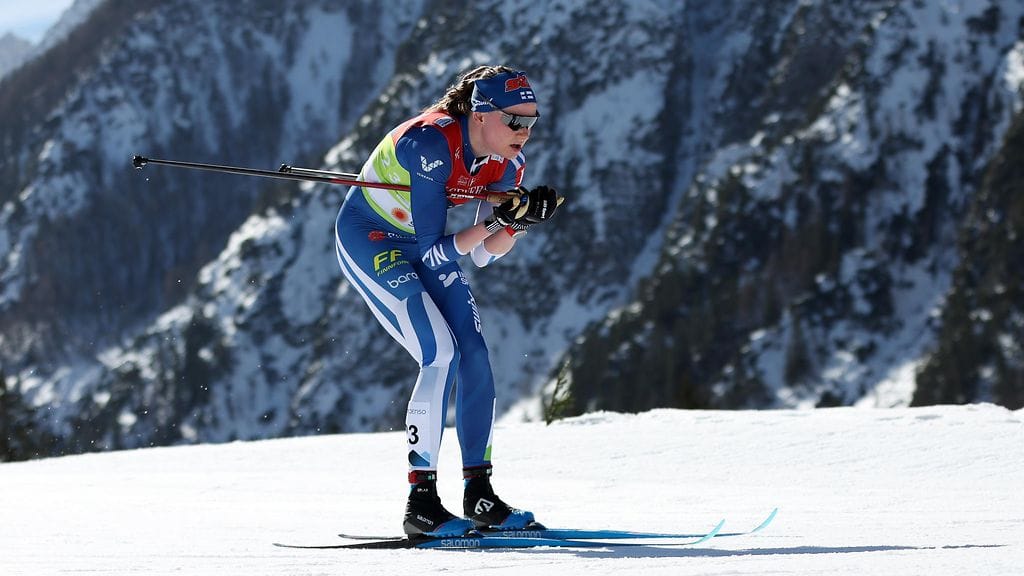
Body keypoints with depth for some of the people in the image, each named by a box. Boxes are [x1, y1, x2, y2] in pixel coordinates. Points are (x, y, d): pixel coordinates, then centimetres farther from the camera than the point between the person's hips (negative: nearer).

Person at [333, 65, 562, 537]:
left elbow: (483, 255, -8)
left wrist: (520, 222, -25)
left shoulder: (508, 161, -12)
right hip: (368, 237, -7)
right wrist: (497, 219, -39)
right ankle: (420, 502, -15)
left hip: (419, 241, 7)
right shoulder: (431, 146, -34)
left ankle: (479, 496, 4)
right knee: (442, 353, -19)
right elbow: (436, 254, -32)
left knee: (474, 356, -4)